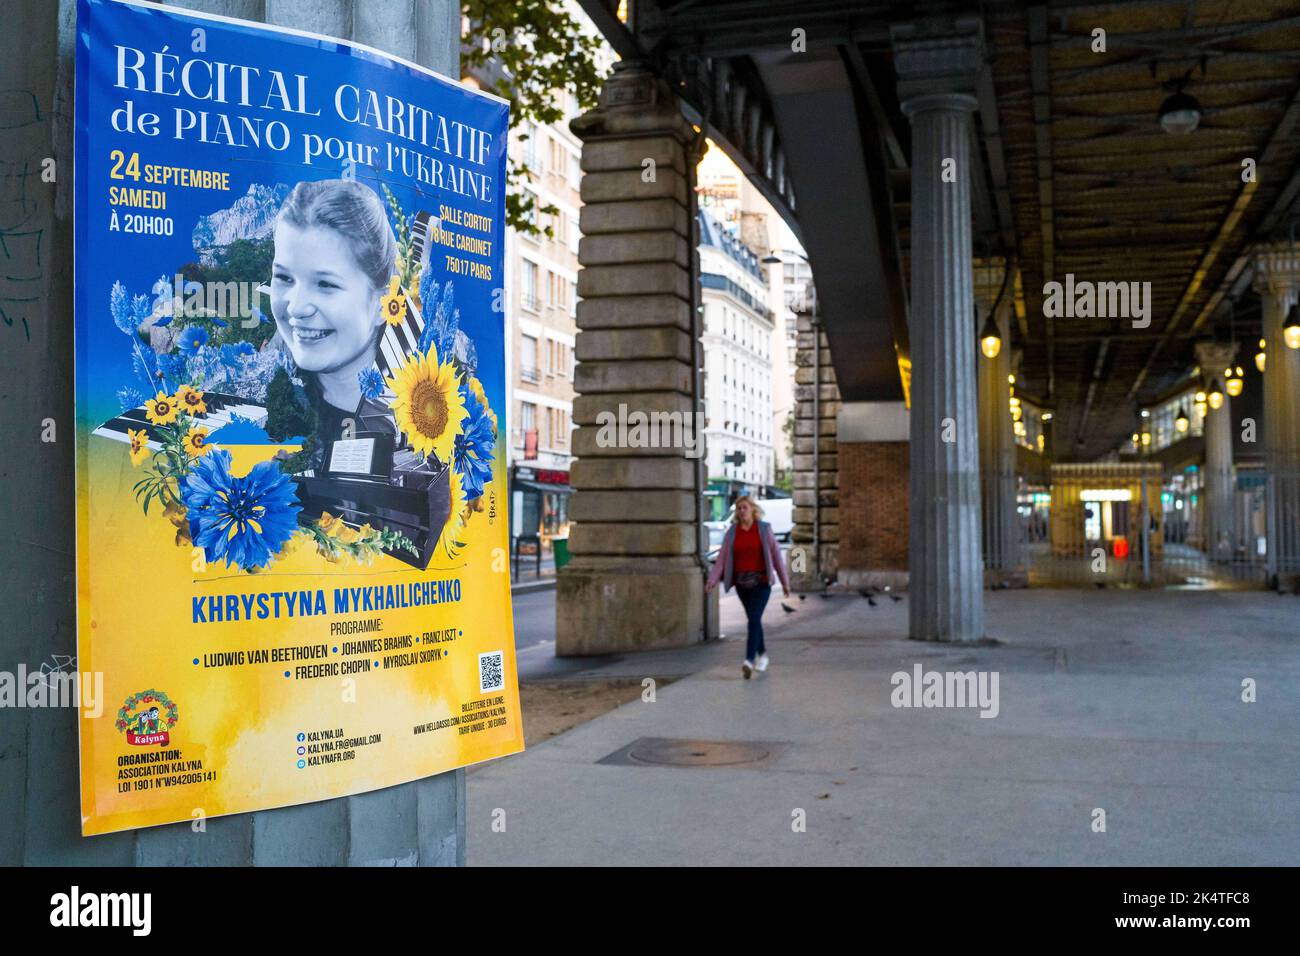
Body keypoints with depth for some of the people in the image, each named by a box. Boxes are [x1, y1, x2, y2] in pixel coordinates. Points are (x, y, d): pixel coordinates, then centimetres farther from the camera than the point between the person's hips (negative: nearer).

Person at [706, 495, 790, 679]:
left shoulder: (764, 528, -3)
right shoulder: (732, 532, 2)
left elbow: (776, 555, 0)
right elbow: (722, 558, -2)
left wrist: (785, 581, 2)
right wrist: (712, 580, -13)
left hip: (761, 581, -3)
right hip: (741, 582, 3)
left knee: (754, 619, -16)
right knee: (754, 620, 16)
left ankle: (749, 660, -24)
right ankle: (762, 654, 36)